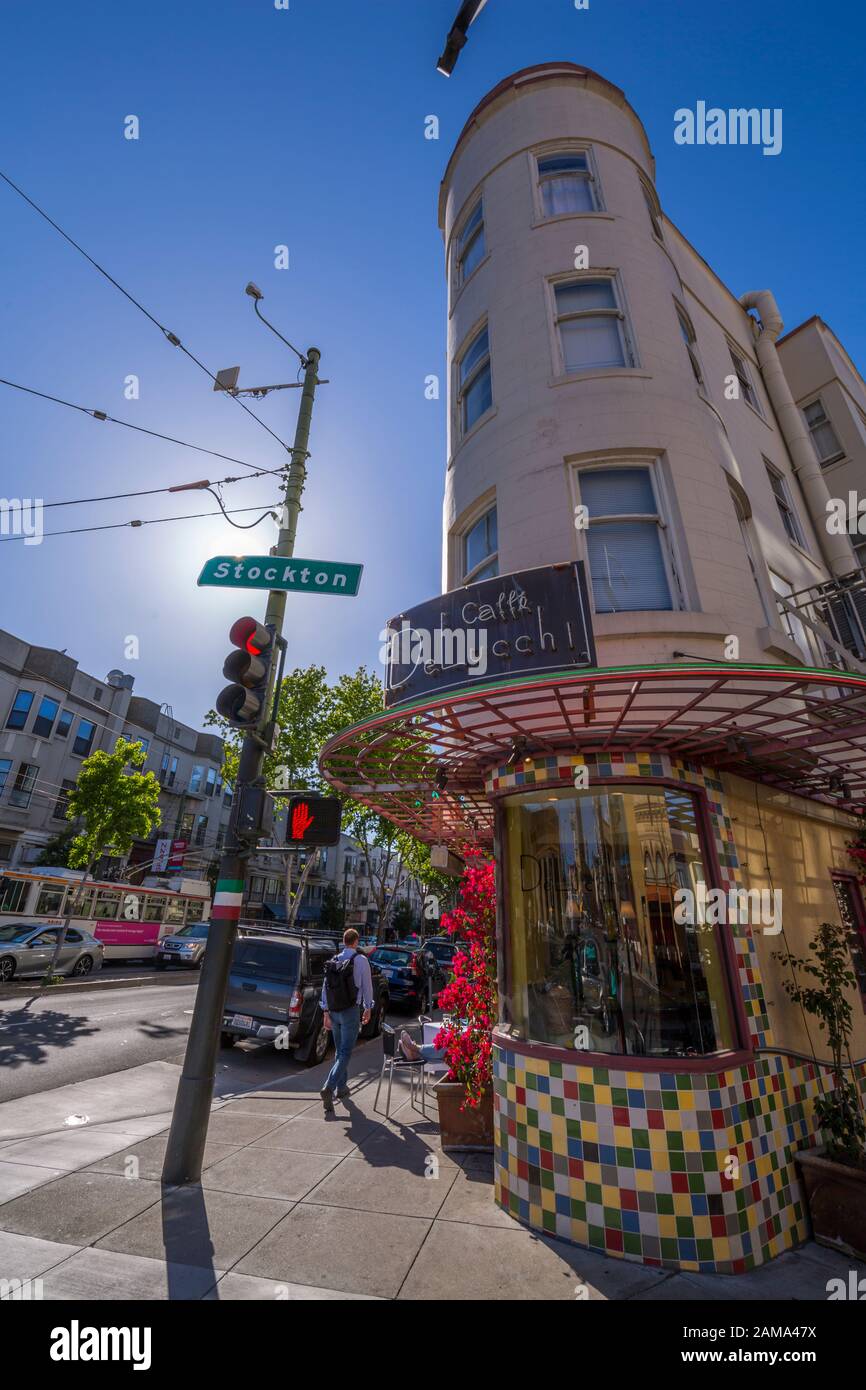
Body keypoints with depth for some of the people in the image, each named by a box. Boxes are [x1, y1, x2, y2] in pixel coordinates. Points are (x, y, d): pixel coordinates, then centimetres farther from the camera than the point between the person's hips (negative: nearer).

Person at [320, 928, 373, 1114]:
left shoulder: (333, 960, 3)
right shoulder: (360, 960, -10)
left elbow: (325, 987, 3)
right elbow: (367, 986, -6)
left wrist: (326, 1012, 7)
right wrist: (368, 1009, 7)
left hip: (334, 1011, 6)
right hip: (351, 1011, -5)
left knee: (339, 1051, 20)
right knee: (345, 1053, -1)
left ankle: (341, 1088, 32)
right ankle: (328, 1088, -15)